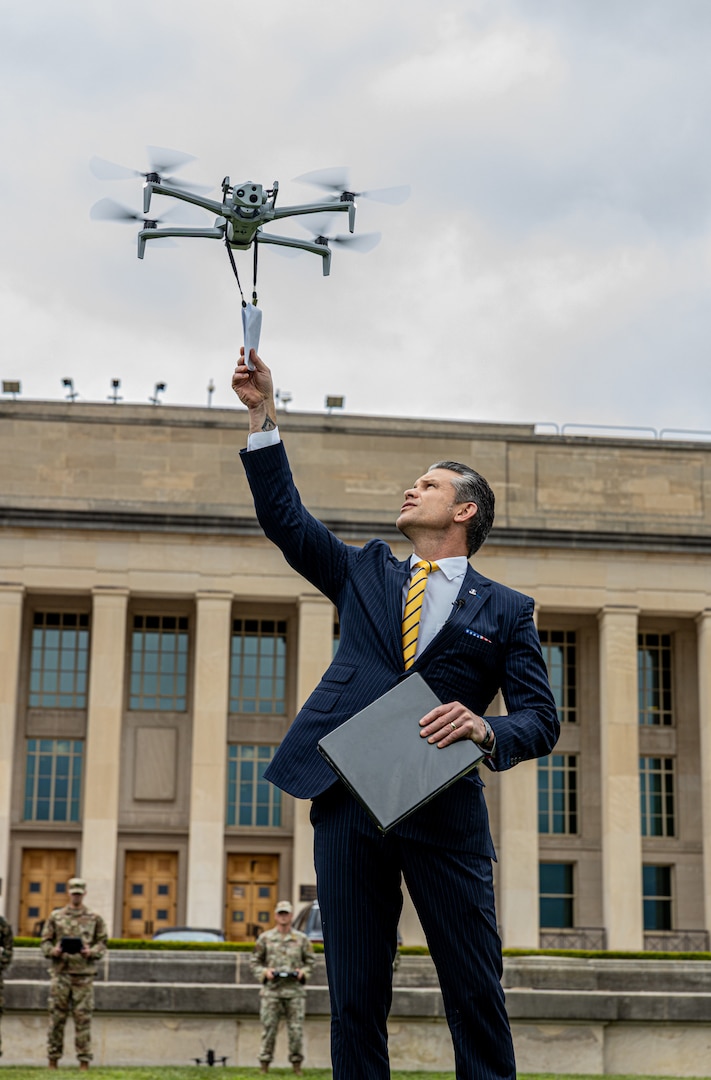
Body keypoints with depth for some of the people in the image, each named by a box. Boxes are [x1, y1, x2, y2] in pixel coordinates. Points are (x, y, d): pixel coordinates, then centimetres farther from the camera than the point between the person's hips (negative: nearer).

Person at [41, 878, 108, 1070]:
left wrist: (91, 952, -13)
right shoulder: (56, 917, 9)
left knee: (83, 1018, -1)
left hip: (84, 974, -1)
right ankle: (53, 1060, 9)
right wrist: (52, 951, -12)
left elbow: (102, 944, 7)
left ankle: (84, 1062, 2)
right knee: (56, 1017, 2)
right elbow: (45, 942, 9)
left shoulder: (95, 919, 8)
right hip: (61, 973, 1)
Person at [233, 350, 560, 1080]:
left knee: (475, 998, -2)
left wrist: (487, 731, -16)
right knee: (356, 999, 3)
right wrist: (263, 413, 9)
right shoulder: (366, 574, 20)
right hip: (350, 800, 2)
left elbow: (540, 719, 5)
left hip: (445, 809, -2)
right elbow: (283, 516, 15)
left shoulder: (505, 611, 11)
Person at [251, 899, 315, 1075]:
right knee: (268, 1029, 0)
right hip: (271, 990, 0)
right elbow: (255, 962, 10)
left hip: (295, 990, 1)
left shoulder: (302, 939, 8)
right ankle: (264, 1066, 6)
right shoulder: (265, 938, 7)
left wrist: (303, 971, -6)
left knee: (296, 1030, 0)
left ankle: (297, 1066, 8)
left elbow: (310, 961, 13)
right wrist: (264, 971, -8)